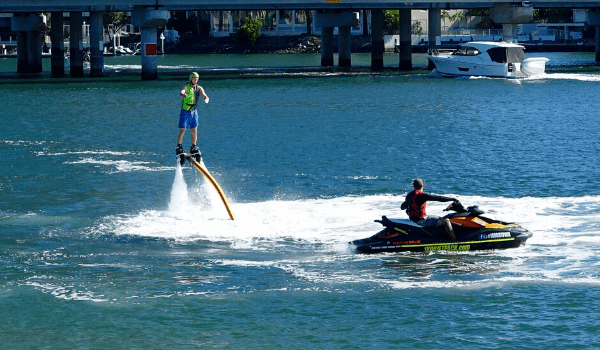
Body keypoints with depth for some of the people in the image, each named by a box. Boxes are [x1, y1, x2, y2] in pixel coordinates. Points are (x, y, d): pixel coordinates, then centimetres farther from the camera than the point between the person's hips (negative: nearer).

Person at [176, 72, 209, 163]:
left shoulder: (199, 88, 4)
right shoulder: (186, 86, -11)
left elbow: (205, 96, -5)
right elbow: (181, 92, -31)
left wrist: (206, 99, -32)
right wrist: (183, 95, -57)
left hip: (193, 111, 4)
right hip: (185, 111, -4)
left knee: (194, 131, 4)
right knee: (182, 130, -6)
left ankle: (193, 148, 14)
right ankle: (179, 148, 3)